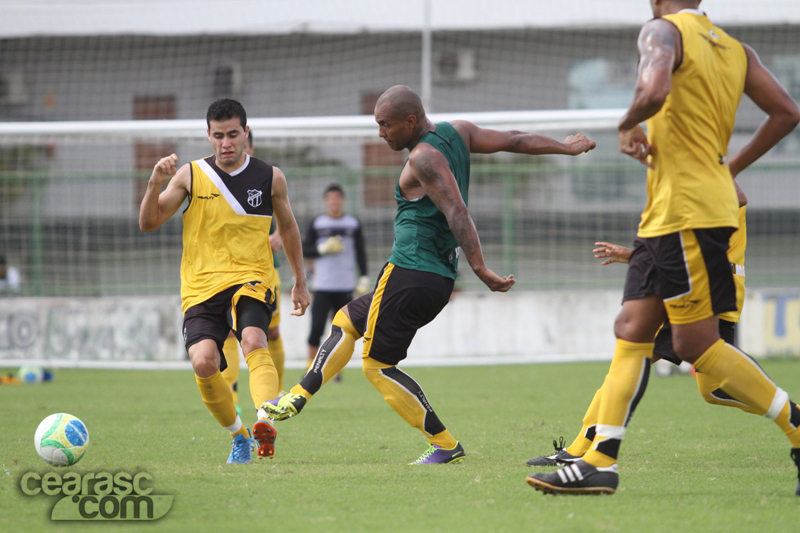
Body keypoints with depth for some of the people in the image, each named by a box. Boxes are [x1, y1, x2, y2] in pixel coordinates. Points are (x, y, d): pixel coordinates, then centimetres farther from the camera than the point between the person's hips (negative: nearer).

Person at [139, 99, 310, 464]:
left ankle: (266, 421, -50)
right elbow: (148, 223, 4)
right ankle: (237, 434, 5)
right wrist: (155, 184, -15)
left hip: (251, 279, -1)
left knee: (253, 342, -31)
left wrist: (300, 281, 27)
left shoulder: (270, 178, 6)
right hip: (201, 284, 1)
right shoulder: (191, 176, 4)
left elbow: (287, 227, 22)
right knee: (204, 363, -19)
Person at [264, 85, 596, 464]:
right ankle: (299, 396, 23)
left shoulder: (425, 159, -17)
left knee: (378, 364, -5)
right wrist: (565, 148, 29)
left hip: (409, 273, -10)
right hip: (441, 279, 10)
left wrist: (480, 269, -31)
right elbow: (514, 141, 16)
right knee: (346, 320, 24)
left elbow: (457, 213, -25)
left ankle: (446, 445, -5)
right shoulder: (456, 133, 9)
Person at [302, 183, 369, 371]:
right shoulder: (317, 224, 4)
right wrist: (323, 249, -11)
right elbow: (304, 251, 4)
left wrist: (364, 278, 3)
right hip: (322, 286, -1)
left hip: (345, 286, 1)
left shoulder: (354, 224, 7)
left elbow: (360, 254, 10)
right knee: (316, 328, -7)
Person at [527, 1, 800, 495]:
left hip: (688, 211, -9)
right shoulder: (737, 50, 15)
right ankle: (600, 463, 1)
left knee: (698, 344, -6)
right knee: (632, 330, 5)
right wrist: (733, 166, 20)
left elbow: (654, 91, -28)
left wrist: (628, 125, -7)